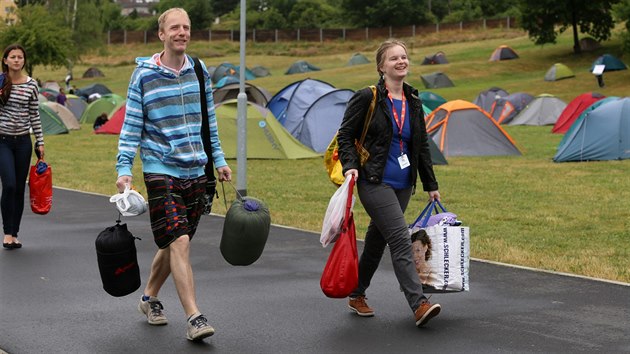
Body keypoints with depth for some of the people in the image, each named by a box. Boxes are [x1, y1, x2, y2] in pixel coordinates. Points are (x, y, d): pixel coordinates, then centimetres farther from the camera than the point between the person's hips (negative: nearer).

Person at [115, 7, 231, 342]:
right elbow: (131, 126, -3)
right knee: (179, 242, -14)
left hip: (195, 172, 5)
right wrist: (124, 169, -9)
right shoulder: (144, 75, -5)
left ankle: (149, 298, 33)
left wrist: (219, 159, 18)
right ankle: (194, 318, -15)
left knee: (173, 243, 12)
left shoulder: (200, 72, 7)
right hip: (161, 171, -5)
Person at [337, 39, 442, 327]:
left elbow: (422, 145, 17)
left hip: (403, 183, 6)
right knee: (400, 239, -16)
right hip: (374, 182, -6)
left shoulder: (413, 102, 11)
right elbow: (345, 135, -3)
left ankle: (356, 296, 29)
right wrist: (350, 166, -19)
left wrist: (431, 184, 18)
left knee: (377, 241, 14)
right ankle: (419, 304, -19)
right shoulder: (366, 98, -6)